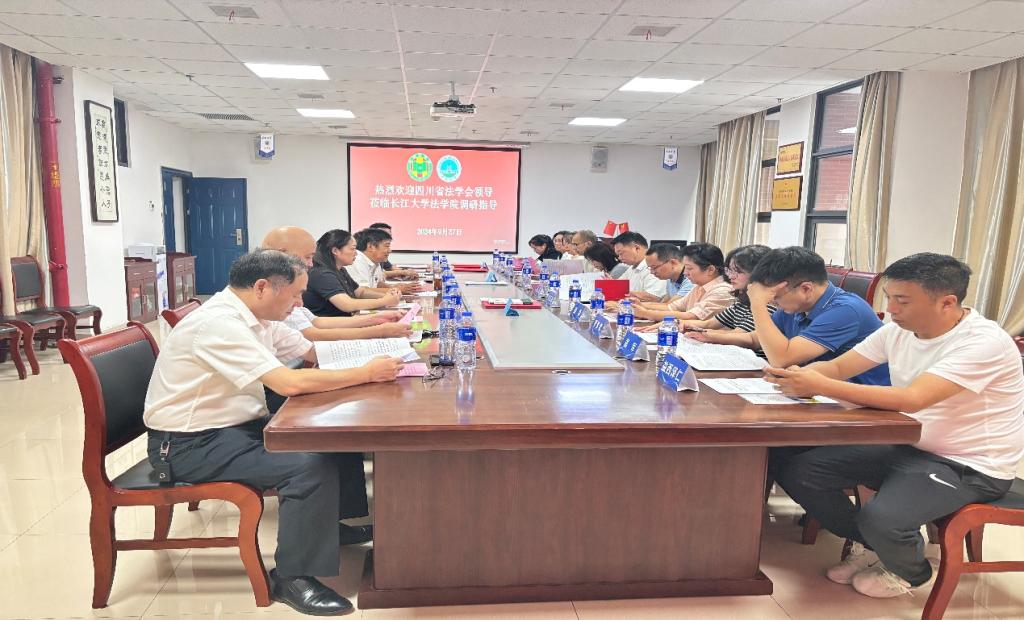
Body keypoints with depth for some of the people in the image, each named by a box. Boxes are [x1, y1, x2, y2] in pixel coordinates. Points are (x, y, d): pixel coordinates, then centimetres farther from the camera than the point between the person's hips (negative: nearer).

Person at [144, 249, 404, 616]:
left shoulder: (256, 315, 4)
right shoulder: (219, 323, -25)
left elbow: (315, 352, 11)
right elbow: (290, 382, -33)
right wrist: (366, 373, -25)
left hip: (237, 424, 9)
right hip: (190, 443, -9)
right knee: (311, 467, -25)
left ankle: (333, 522, 25)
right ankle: (292, 577, -8)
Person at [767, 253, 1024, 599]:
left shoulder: (984, 342, -24)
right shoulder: (899, 330, -2)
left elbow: (912, 399, -35)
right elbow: (838, 367, -1)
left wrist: (820, 386, -40)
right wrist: (801, 377, -25)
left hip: (970, 466, -7)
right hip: (907, 445, 7)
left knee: (880, 518, -32)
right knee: (798, 474, -8)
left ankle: (913, 574, 7)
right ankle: (871, 546, 18)